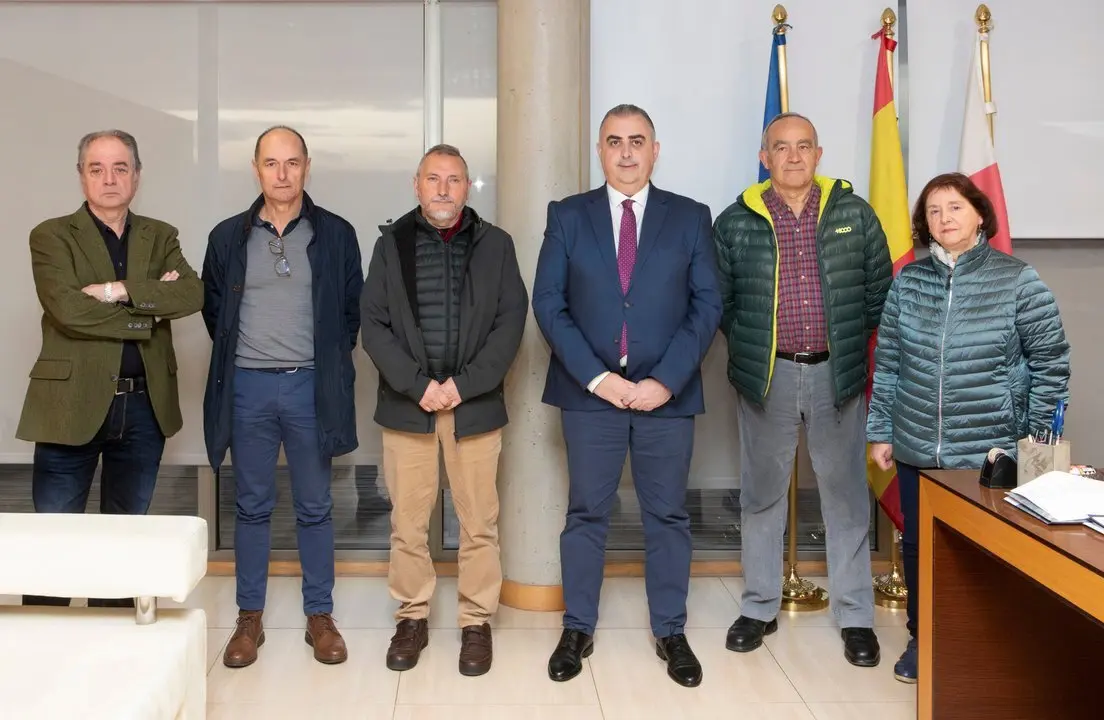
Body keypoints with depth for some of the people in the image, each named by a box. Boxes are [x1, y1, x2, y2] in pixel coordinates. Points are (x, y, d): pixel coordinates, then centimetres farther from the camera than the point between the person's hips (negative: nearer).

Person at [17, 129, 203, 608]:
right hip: (72, 403, -3)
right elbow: (66, 308, -17)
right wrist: (150, 306, -12)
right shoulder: (52, 236, 0)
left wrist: (118, 290, -17)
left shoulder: (160, 237, 11)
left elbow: (192, 294, -7)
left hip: (145, 406, 4)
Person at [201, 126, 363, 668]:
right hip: (247, 386, 1)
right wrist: (235, 355, 9)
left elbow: (353, 308, 6)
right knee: (252, 507, 9)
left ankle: (320, 616, 18)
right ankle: (249, 618, 19)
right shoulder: (229, 236, 4)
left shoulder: (336, 234, 0)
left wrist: (330, 361, 4)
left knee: (315, 508, 7)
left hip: (311, 385, -1)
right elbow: (213, 308, 13)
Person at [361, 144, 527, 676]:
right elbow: (373, 323, 1)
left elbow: (510, 322, 0)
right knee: (407, 521, 7)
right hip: (406, 402, 1)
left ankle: (476, 622, 17)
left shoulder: (496, 244, 5)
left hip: (475, 404, 0)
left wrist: (463, 384, -10)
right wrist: (418, 384, -11)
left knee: (479, 522, 4)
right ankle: (412, 617, 21)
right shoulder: (391, 243, 6)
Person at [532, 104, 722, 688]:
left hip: (667, 393, 0)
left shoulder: (690, 218, 4)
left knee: (667, 515, 9)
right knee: (586, 513, 8)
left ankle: (671, 633, 22)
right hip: (589, 391, 0)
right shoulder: (567, 216, 4)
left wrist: (666, 380, -11)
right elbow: (548, 304, -2)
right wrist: (596, 376, -12)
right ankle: (578, 630, 21)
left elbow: (706, 305, 0)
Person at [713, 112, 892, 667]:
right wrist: (748, 348, 1)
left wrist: (851, 344, 2)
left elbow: (880, 290, 6)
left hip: (836, 374, 0)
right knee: (762, 495, 10)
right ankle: (759, 607, 23)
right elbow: (718, 299, 5)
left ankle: (855, 615, 18)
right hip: (766, 377, 0)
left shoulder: (854, 214, 3)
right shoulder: (736, 222, 1)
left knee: (846, 495, 7)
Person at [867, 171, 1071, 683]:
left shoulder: (1018, 280, -6)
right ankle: (923, 640, 31)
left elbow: (1051, 364, -3)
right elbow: (887, 364, 7)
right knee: (918, 548, 12)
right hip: (916, 450, 3)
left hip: (992, 453, -3)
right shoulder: (908, 281, 3)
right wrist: (880, 431, 6)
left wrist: (1036, 441, -4)